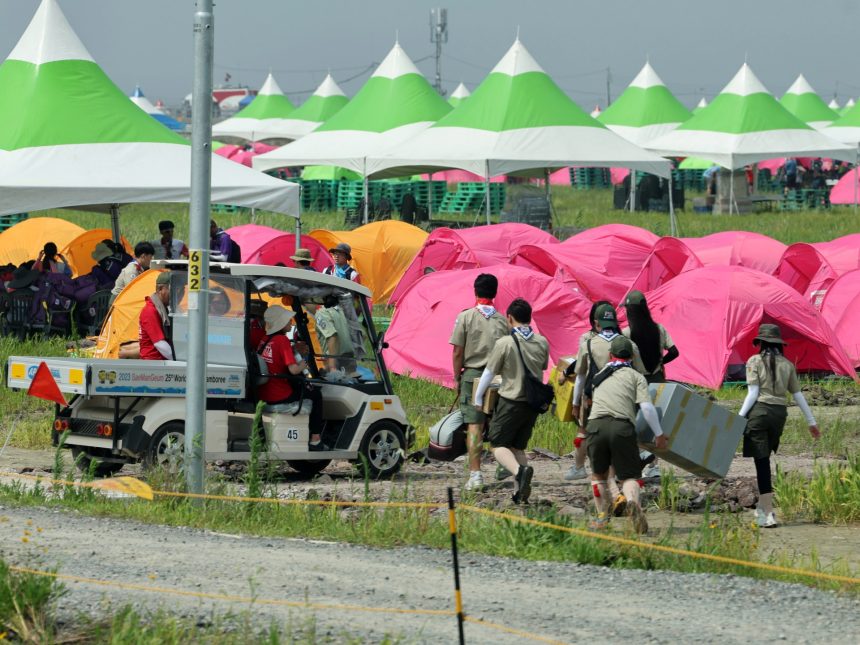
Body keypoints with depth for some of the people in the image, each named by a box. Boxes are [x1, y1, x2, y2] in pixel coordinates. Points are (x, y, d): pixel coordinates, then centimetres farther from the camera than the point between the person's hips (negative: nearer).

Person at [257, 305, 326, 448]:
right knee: (316, 394, 13)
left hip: (262, 393, 8)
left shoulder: (264, 339, 8)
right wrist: (302, 366, -2)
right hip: (279, 396, -8)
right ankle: (315, 441, 11)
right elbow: (293, 369, -23)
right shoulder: (282, 340, -17)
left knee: (300, 385, 33)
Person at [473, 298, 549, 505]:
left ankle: (519, 470, -28)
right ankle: (522, 491, 2)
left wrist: (478, 398, 9)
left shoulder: (505, 343, -13)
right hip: (534, 402, 5)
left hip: (511, 401, -5)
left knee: (499, 445, 1)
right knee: (518, 446, 16)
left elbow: (489, 372, -5)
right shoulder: (542, 343, 2)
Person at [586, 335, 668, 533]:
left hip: (596, 425, 2)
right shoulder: (635, 376, 15)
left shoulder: (600, 375, 27)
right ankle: (633, 502, -29)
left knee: (598, 474, 21)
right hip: (622, 426, -2)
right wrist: (659, 435, 9)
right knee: (629, 476, 1)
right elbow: (647, 407, 4)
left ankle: (602, 516, 13)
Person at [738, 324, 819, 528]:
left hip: (759, 411, -4)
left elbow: (753, 394, -8)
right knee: (764, 460, 21)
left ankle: (768, 514, -7)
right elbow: (798, 395, 13)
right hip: (780, 412, 4)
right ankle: (763, 506, 22)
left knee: (762, 461, -3)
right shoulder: (787, 365, 10)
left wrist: (739, 418, -6)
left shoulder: (755, 361, -1)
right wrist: (811, 421, 20)